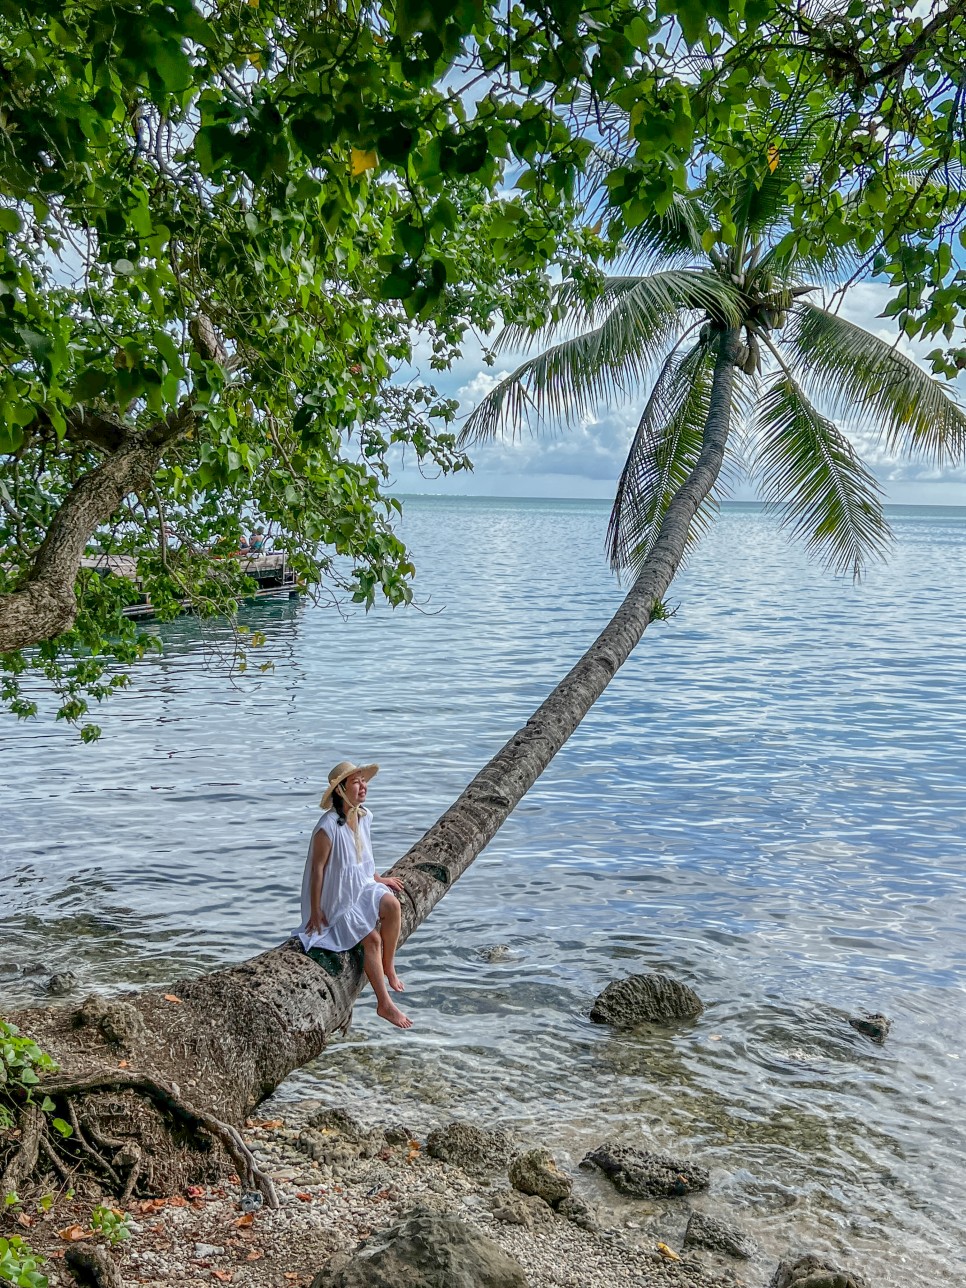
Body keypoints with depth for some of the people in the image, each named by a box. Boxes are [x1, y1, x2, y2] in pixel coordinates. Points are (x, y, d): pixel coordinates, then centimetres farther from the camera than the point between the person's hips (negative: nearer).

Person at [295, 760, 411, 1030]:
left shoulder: (364, 816, 0)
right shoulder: (328, 827, -24)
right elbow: (317, 868, -19)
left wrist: (378, 878, 18)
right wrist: (315, 912, -15)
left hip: (362, 886, 7)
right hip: (337, 899, -6)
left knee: (392, 906, -22)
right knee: (372, 939, -17)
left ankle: (389, 965, -2)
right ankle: (384, 1004, -5)